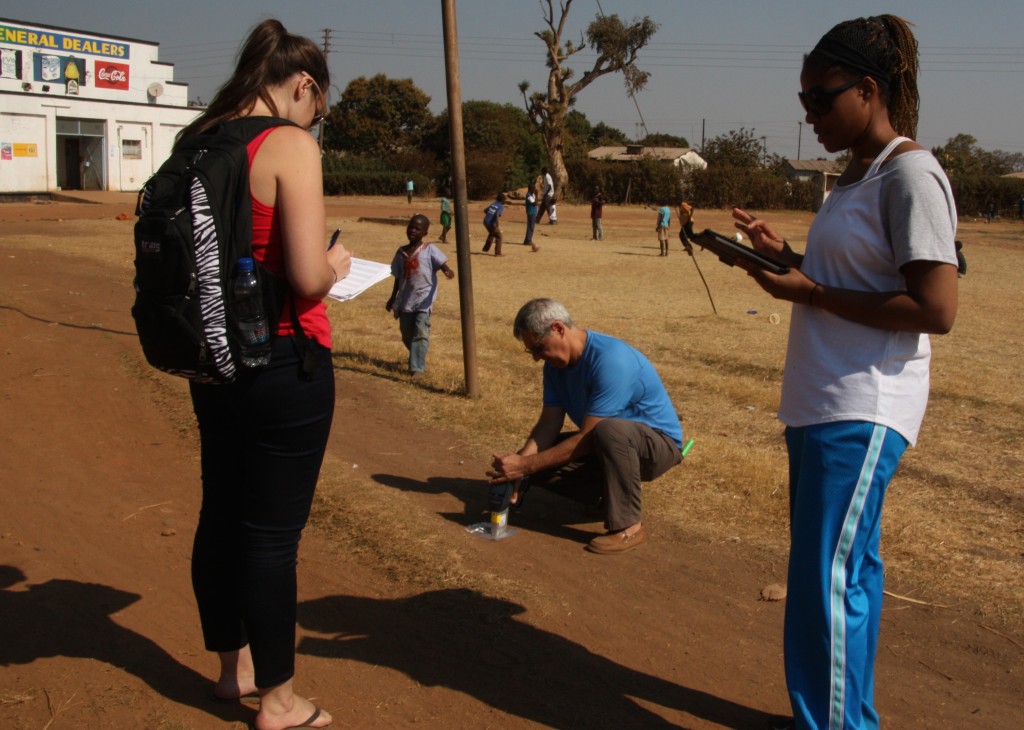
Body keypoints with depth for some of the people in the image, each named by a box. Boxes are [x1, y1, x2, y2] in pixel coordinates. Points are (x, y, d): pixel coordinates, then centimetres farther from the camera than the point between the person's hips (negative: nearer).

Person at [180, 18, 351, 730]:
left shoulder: (197, 142, 6)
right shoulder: (291, 145, -16)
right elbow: (307, 278, -23)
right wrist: (336, 263, -2)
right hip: (284, 363, -7)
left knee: (221, 516, 18)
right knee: (273, 532, 4)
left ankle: (233, 667, 38)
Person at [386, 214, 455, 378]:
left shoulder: (430, 249, -5)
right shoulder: (401, 252, 9)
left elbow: (442, 264, -20)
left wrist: (448, 270, -44)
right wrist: (393, 298, 21)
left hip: (424, 298, -5)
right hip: (405, 300, 5)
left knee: (420, 333, -15)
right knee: (406, 335, 12)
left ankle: (417, 368, -12)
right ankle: (417, 359, 36)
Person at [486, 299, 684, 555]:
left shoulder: (611, 360, -30)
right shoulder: (556, 364, -2)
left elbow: (585, 439, -30)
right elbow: (548, 424, -6)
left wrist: (526, 465, -29)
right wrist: (519, 462, -23)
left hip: (658, 442, -8)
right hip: (610, 446, 8)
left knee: (610, 430, -41)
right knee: (538, 457, -10)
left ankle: (628, 526, -24)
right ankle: (613, 495, 7)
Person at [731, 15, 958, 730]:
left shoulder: (910, 175, -15)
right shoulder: (856, 176, 15)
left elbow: (936, 309, -21)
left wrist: (810, 293, -17)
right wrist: (785, 253, 9)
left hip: (862, 414, -10)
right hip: (822, 404, 10)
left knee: (827, 583, -6)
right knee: (848, 569, 17)